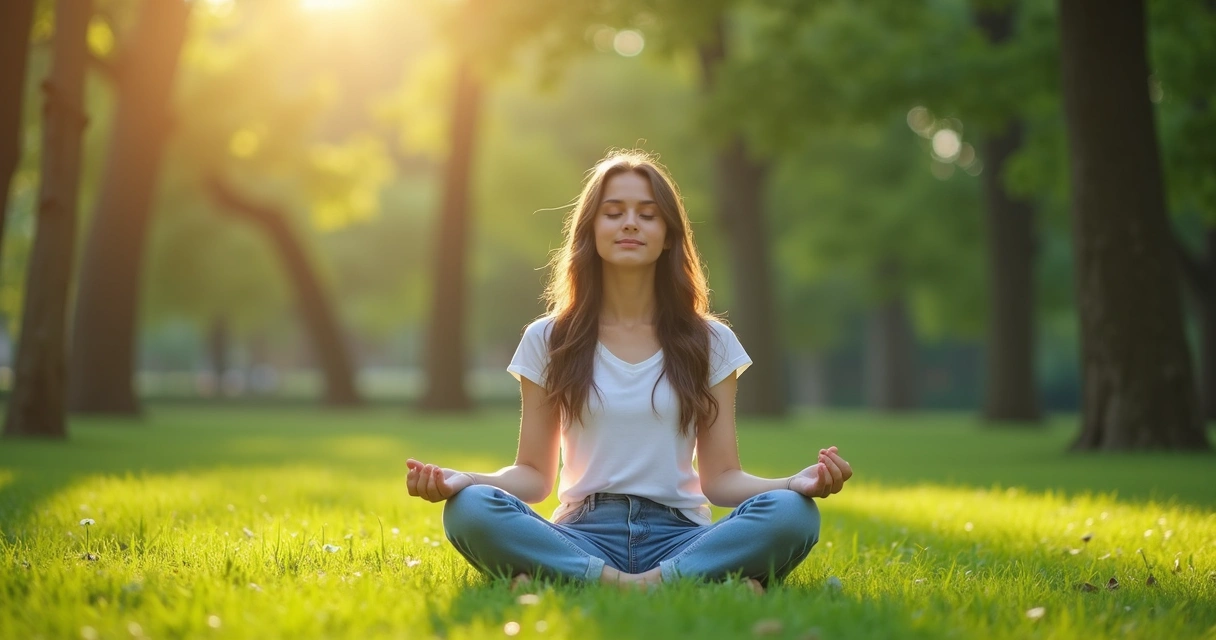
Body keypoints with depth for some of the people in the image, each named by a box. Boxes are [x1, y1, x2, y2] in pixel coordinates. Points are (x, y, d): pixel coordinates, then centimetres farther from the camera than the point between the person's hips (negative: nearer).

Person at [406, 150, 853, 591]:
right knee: (469, 510, -32)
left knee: (791, 514, -30)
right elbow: (534, 474, 9)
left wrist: (795, 483, -14)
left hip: (677, 535, 1)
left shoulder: (710, 342, 11)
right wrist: (463, 480, -11)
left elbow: (721, 478, 7)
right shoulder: (548, 340, 11)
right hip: (582, 537, 0)